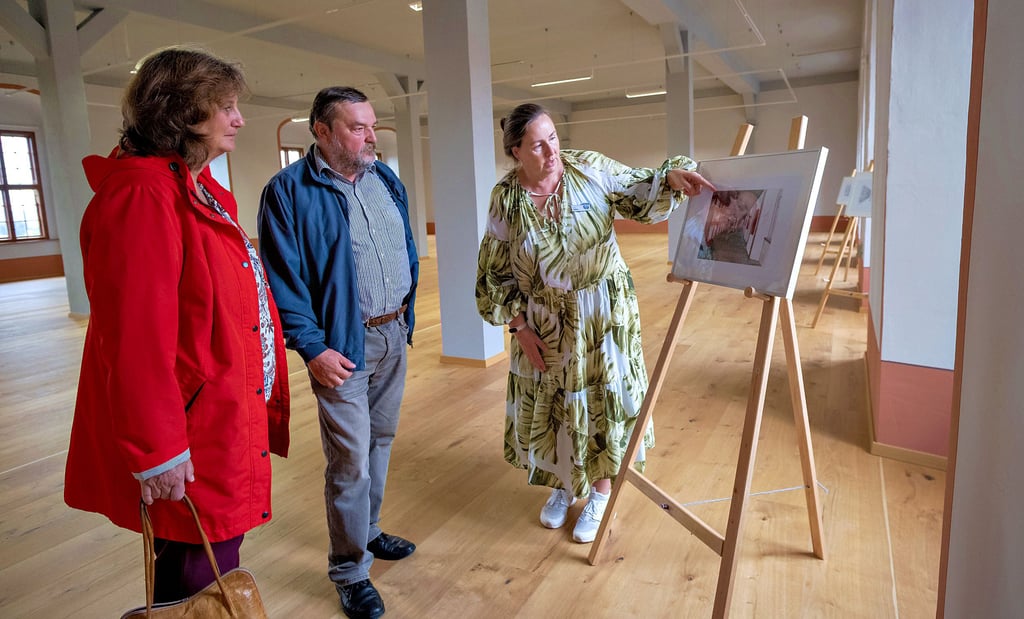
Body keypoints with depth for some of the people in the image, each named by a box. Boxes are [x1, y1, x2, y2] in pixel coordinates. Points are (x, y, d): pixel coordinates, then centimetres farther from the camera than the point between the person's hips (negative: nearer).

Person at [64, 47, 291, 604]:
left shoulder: (200, 190, 12)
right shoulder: (141, 196, -20)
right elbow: (135, 339, -24)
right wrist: (157, 453, -20)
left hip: (228, 418, 10)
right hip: (191, 442, -9)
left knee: (212, 561, 23)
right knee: (201, 576, 7)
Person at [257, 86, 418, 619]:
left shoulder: (386, 179, 9)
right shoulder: (288, 190, -10)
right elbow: (283, 278, -13)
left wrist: (407, 315, 13)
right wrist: (311, 348, -17)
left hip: (394, 335, 7)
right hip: (342, 345, -6)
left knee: (380, 441, 19)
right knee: (351, 462, -1)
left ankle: (368, 532, 39)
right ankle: (350, 573, 19)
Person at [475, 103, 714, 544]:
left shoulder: (589, 169, -8)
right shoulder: (506, 198, -7)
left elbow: (641, 195, -1)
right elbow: (496, 272, -2)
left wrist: (671, 176, -23)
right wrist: (519, 326, -5)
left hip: (603, 316, 0)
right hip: (544, 325, 1)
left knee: (602, 400, 8)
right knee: (551, 405, 13)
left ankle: (600, 493, 29)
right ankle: (562, 486, 38)